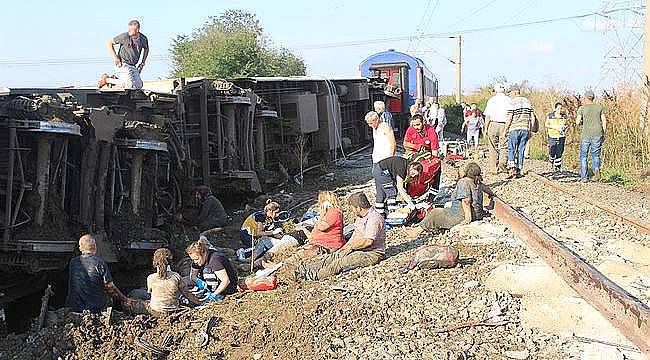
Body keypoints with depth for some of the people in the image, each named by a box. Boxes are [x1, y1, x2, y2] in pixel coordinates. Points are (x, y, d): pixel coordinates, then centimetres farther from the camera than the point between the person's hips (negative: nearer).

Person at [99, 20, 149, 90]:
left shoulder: (143, 39, -3)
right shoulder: (124, 36, -16)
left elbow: (146, 49, 21)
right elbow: (110, 43, -5)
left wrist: (143, 63, 13)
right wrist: (115, 57, -14)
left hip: (133, 66, 6)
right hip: (123, 64, -6)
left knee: (139, 86, 5)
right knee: (130, 85, -21)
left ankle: (115, 79, 17)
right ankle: (106, 79, -4)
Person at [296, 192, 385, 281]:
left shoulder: (374, 218, -19)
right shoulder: (361, 217, 14)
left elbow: (368, 241, -26)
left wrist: (351, 247, -13)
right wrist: (345, 247, 4)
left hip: (372, 253, -9)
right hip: (359, 249, 9)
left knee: (343, 262, -27)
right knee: (334, 256, -7)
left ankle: (317, 275, -35)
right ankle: (303, 268, -17)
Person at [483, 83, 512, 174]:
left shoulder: (491, 100, 2)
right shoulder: (509, 100, 5)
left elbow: (488, 116, -2)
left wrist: (485, 128, 3)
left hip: (493, 125, 0)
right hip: (505, 125, 0)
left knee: (493, 148, 6)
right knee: (504, 147, 4)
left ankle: (495, 169, 7)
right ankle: (502, 163, -17)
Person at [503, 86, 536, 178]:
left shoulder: (513, 102, -5)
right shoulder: (527, 102, 12)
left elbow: (509, 118, -10)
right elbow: (533, 118, 11)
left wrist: (505, 130, -2)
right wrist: (530, 130, 17)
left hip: (514, 129, -5)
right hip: (525, 129, 5)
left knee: (511, 149, 2)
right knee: (521, 150, 8)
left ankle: (511, 167, -14)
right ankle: (519, 171, 8)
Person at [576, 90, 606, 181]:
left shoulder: (582, 108, -1)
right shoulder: (599, 107, 6)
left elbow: (577, 122, -7)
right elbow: (604, 121, 3)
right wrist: (603, 134, 10)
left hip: (586, 134, -2)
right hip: (597, 134, 2)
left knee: (583, 155, 10)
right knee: (595, 155, 12)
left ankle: (584, 177, 9)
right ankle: (597, 169, -16)